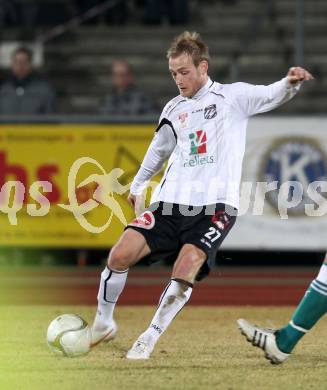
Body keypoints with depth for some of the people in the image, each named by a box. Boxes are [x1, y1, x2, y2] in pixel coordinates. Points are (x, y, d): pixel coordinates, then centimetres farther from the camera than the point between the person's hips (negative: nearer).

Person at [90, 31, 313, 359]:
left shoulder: (233, 96, 4)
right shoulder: (174, 109, 17)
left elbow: (273, 95, -8)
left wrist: (290, 83, -30)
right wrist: (137, 185, 43)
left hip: (215, 206, -4)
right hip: (171, 202, 4)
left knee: (184, 273, -23)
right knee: (120, 255, -12)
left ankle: (149, 339, -5)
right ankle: (102, 324, 9)